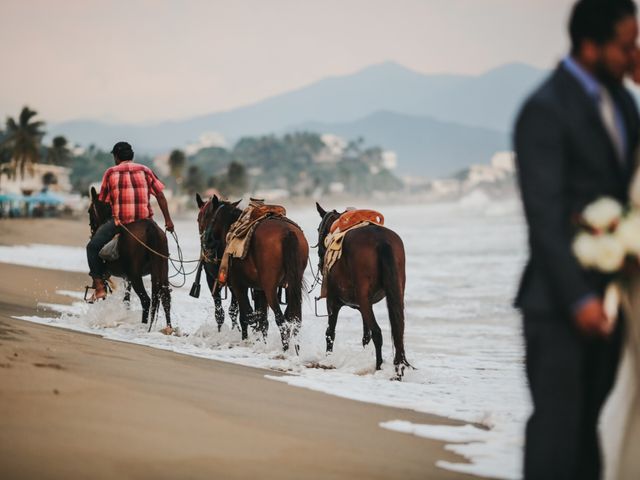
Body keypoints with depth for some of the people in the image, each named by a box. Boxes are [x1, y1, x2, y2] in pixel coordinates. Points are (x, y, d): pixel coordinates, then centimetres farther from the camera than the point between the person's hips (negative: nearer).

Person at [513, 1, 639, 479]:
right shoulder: (545, 111, -14)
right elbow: (544, 217, -17)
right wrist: (578, 298, -19)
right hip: (560, 300, -7)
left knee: (586, 420, 12)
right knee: (556, 421, -3)